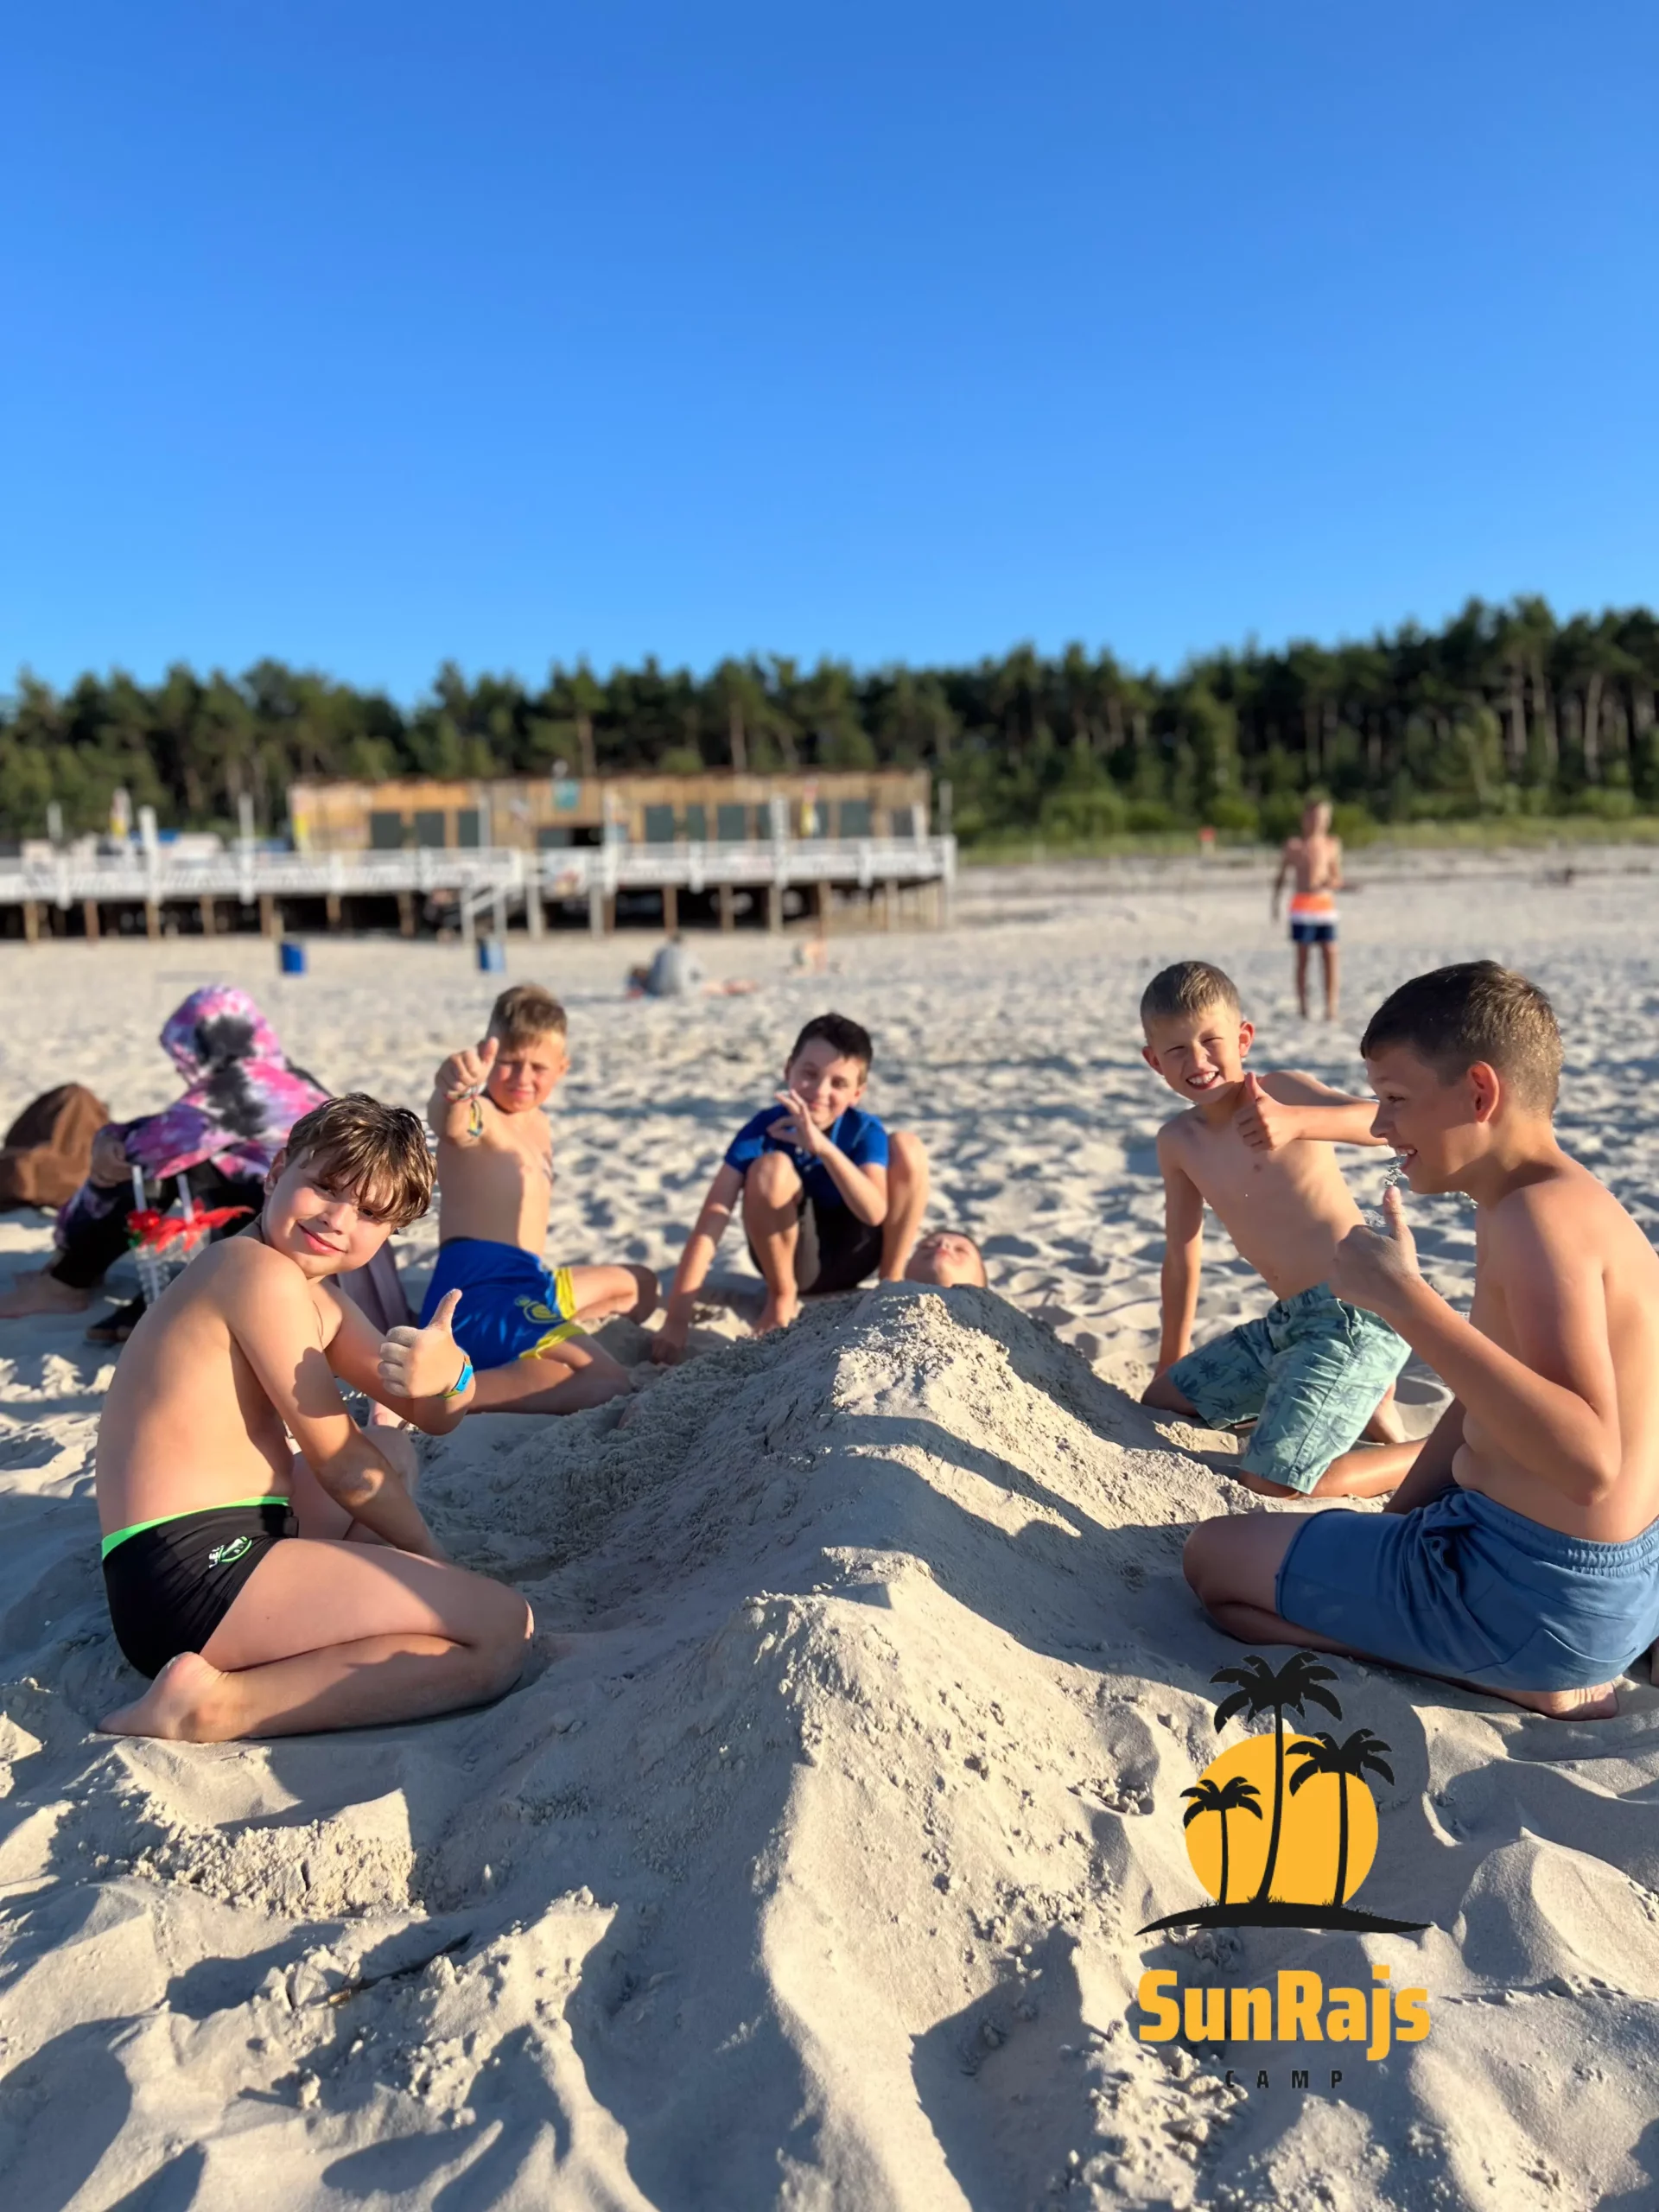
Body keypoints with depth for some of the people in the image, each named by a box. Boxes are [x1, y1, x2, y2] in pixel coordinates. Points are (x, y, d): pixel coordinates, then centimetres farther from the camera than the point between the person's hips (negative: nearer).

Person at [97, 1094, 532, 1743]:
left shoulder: (313, 1296, 15)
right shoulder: (263, 1271, -16)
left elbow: (434, 1416, 11)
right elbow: (342, 1465, -12)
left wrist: (449, 1373, -14)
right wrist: (434, 1563, 2)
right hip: (192, 1573, -11)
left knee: (393, 1452, 35)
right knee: (500, 1629, -19)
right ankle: (219, 1703, -19)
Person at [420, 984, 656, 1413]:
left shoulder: (535, 1122, 17)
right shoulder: (480, 1117, -13)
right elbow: (452, 1125, -39)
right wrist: (453, 1094, -62)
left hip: (527, 1281, 10)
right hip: (479, 1290, -10)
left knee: (638, 1285, 33)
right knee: (607, 1383, -27)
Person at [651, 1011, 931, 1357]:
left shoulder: (865, 1132, -18)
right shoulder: (762, 1129, -22)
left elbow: (875, 1213, -35)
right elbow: (711, 1223, -30)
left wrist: (825, 1147, -50)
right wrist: (677, 1321, -38)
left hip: (853, 1254, 1)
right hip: (795, 1259, -1)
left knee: (908, 1146, -21)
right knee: (772, 1168, -32)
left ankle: (892, 1283, -3)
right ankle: (782, 1298, -8)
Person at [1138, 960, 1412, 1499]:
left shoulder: (1279, 1091, -12)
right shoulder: (1177, 1143, 7)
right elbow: (1182, 1252, 16)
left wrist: (1296, 1122, -42)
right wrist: (1171, 1360, 22)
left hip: (1357, 1311, -8)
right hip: (1287, 1320, 9)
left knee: (1271, 1483, -17)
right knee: (1161, 1401, 21)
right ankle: (1354, 1395, 22)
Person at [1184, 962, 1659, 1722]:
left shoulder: (1541, 1215, -25)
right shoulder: (1530, 1203, 8)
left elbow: (1588, 1459, -36)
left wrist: (1406, 1300, -38)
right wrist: (1395, 1523, 13)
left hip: (1538, 1595, -10)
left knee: (1213, 1557, 0)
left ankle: (1517, 1682, -4)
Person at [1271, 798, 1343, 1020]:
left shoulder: (1332, 845, 8)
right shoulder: (1293, 845, 4)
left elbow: (1337, 879, 12)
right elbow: (1281, 876, 11)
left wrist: (1331, 883, -10)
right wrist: (1275, 901, 3)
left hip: (1325, 904, 1)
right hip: (1302, 905, -1)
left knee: (1330, 955, -6)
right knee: (1302, 958, 1)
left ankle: (1331, 1006, -2)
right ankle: (1303, 1007, 7)